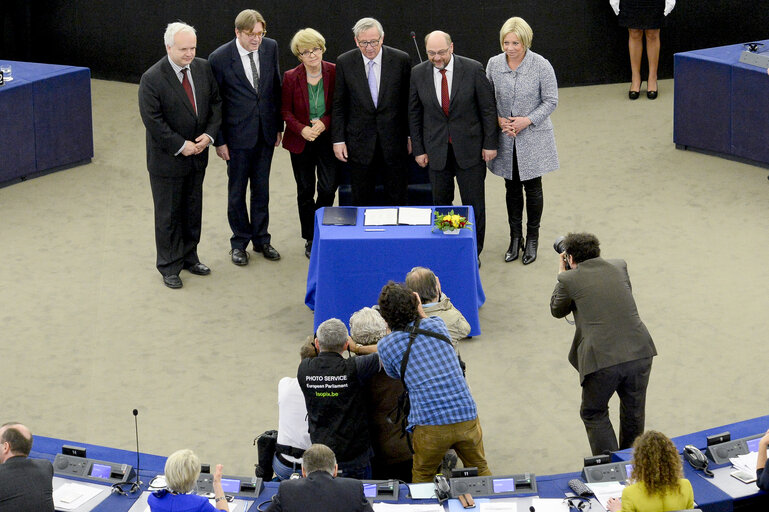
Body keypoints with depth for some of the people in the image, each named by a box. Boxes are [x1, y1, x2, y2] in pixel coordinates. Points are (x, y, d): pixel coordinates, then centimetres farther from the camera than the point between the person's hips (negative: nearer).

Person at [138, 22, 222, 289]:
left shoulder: (203, 69, -2)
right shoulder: (152, 78, -19)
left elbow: (216, 103, 5)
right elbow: (152, 120, -19)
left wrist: (209, 134, -10)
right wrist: (180, 145, -20)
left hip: (197, 155, 5)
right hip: (168, 158, -5)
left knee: (192, 210, 16)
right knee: (168, 214, 6)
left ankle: (189, 257, 31)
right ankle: (169, 267, 17)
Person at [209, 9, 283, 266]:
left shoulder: (270, 47, -4)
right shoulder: (220, 58, -16)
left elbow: (276, 87, 8)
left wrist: (279, 125, 10)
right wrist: (219, 140, -9)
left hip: (266, 133, 4)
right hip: (238, 135, -3)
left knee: (261, 188, 14)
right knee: (237, 190, 9)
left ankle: (261, 238, 28)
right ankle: (239, 242, 23)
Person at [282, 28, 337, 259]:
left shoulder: (334, 72, -6)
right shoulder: (291, 77, -6)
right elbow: (286, 111, -1)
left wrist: (325, 123, -16)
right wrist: (302, 129, -17)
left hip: (327, 137, 0)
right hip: (301, 141, 0)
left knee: (328, 188, -7)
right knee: (305, 190, 7)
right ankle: (310, 239, 20)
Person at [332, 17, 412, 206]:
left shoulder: (401, 60, -3)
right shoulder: (344, 63, -2)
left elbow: (409, 101, 4)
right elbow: (339, 105, 3)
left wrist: (411, 136, 3)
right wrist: (338, 140, -1)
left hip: (394, 141, 0)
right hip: (360, 142, 0)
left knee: (397, 198, 5)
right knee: (362, 200, 6)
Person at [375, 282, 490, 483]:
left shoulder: (385, 346, -1)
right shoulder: (436, 325, 6)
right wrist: (420, 312, 35)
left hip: (430, 426, -3)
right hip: (467, 418, 3)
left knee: (422, 478, 20)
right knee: (480, 470, 22)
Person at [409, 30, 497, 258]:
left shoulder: (473, 69, -9)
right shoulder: (418, 74, -3)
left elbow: (488, 108, -3)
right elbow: (414, 115, 5)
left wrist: (490, 143, -4)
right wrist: (418, 149, 3)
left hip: (469, 147, -2)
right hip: (437, 149, 2)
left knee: (474, 202, 4)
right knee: (440, 202, 8)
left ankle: (473, 252, 17)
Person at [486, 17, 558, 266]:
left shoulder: (541, 65, -14)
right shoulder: (494, 64, -5)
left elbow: (551, 101, -8)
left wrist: (527, 120, -18)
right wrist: (499, 120, -11)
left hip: (533, 137, -3)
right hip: (505, 137, 3)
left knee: (532, 188, 7)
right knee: (512, 187, 13)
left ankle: (532, 238, 22)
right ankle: (515, 238, 26)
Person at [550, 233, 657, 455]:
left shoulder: (570, 279, 0)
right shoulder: (619, 266, 11)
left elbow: (557, 310, 17)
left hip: (602, 360, -4)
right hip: (639, 352, 4)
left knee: (594, 414, 16)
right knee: (634, 413, 23)